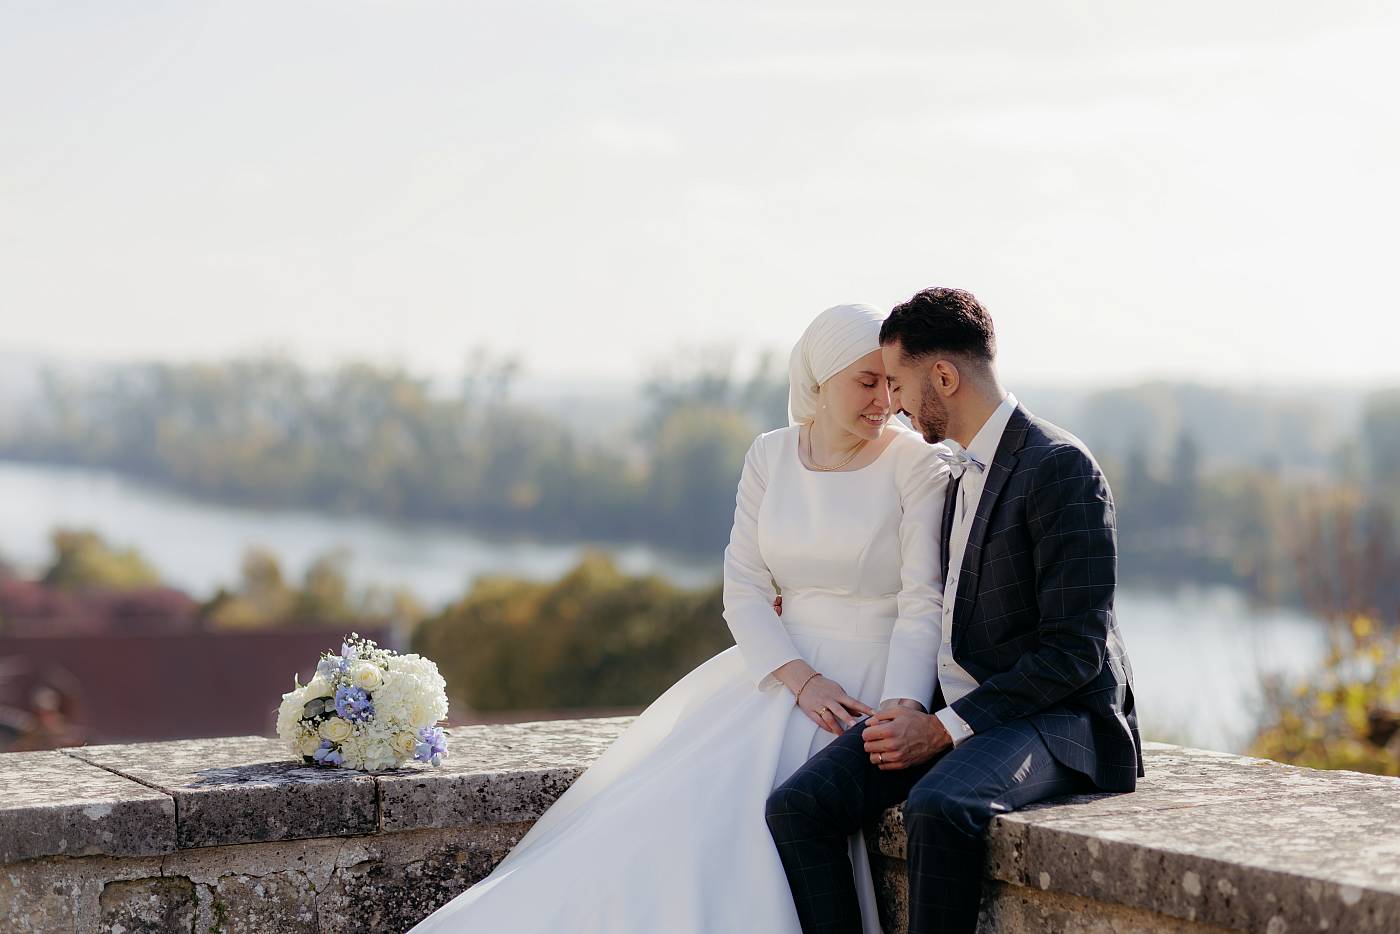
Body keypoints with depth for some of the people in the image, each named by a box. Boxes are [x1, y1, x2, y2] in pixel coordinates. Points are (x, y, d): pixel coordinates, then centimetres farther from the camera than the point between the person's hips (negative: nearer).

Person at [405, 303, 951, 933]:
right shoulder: (770, 457, 7)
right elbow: (745, 591, 3)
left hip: (871, 682, -4)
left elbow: (924, 605, -10)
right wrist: (803, 681, -13)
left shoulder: (917, 465, -5)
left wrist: (902, 711, -27)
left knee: (724, 805, -25)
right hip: (780, 667, 4)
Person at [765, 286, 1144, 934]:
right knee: (796, 806, -17)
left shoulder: (1060, 467, -12)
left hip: (1055, 719, -8)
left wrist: (944, 730, -18)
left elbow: (1073, 650, -17)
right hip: (949, 708, 8)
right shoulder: (957, 467, 16)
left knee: (938, 807, -38)